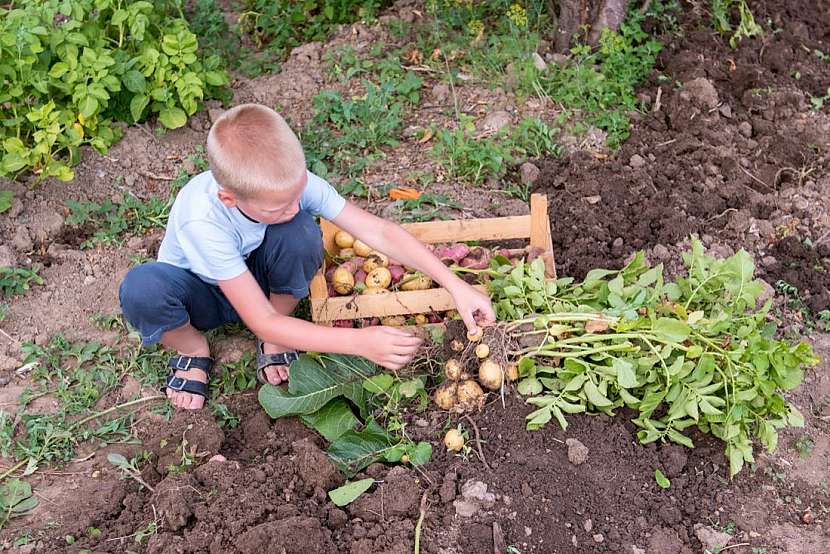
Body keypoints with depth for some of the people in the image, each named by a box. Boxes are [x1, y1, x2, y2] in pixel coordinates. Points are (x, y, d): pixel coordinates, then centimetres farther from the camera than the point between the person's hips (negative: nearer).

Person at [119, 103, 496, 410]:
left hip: (259, 278, 3)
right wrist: (361, 343, -43)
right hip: (202, 293, -2)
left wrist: (457, 286, -31)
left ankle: (275, 340, -5)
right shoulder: (203, 222, -39)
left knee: (301, 232, -32)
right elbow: (262, 323, -37)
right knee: (140, 289, -38)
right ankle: (193, 349, -3)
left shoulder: (291, 180, -29)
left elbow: (378, 232, -25)